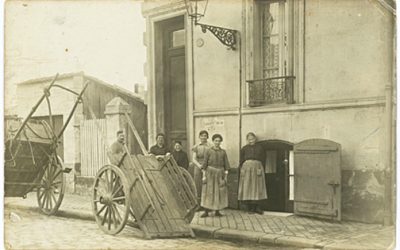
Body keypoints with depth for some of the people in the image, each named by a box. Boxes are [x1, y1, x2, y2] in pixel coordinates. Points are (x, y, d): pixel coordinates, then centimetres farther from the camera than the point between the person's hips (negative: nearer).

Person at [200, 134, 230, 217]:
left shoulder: (223, 152, 5)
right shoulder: (208, 151, -1)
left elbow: (226, 165, 6)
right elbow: (204, 164, -1)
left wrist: (226, 176, 0)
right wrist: (204, 176, -6)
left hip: (220, 174, 2)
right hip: (210, 173, -2)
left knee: (219, 192, 4)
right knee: (208, 192, -3)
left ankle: (217, 211, 13)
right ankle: (206, 211, 1)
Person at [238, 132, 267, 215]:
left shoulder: (260, 148, 11)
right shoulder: (244, 149, 11)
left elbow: (263, 160, 8)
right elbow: (241, 161, 8)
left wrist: (261, 169, -4)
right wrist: (241, 170, -5)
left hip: (257, 168, 0)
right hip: (246, 168, 0)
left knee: (257, 188, -2)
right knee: (247, 187, -2)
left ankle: (257, 207, 2)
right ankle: (250, 208, 3)